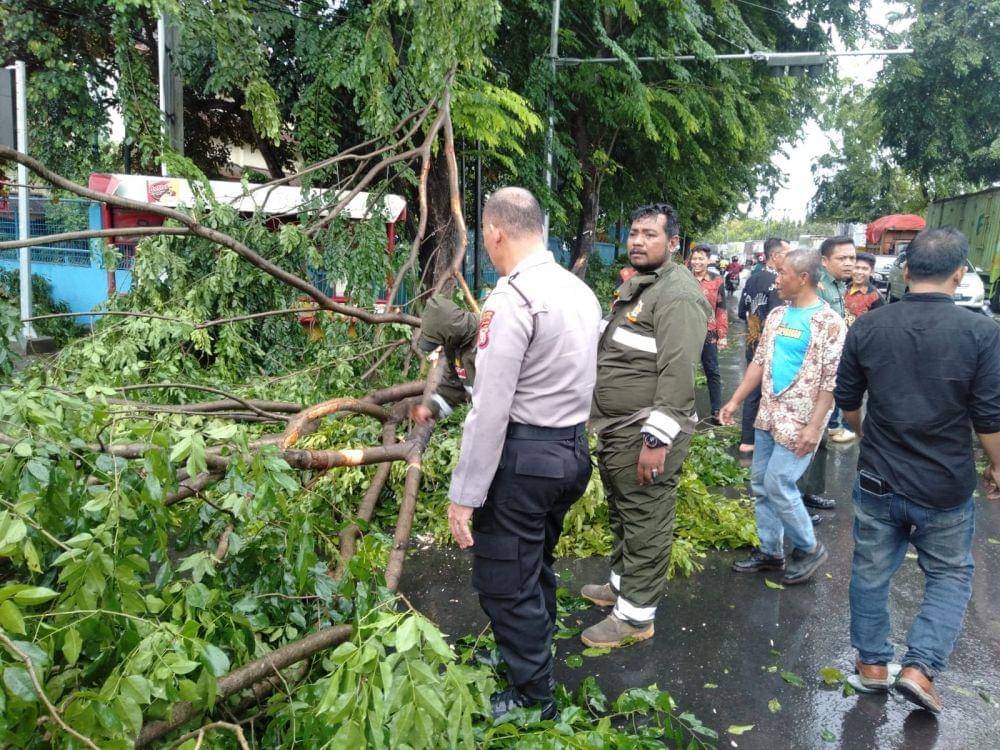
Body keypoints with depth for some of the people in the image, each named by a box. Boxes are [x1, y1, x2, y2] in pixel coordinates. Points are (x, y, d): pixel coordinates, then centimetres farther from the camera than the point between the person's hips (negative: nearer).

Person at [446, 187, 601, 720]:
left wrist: (464, 494, -16)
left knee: (505, 582, 7)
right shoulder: (581, 291, 7)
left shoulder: (511, 298, -19)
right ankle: (529, 652, 45)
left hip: (523, 456, -9)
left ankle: (534, 701, 22)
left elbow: (490, 410, -21)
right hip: (573, 450, 9)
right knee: (537, 565, 25)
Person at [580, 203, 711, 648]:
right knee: (621, 513, 23)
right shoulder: (634, 285, 15)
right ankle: (621, 584, 40)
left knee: (645, 524, 1)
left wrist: (657, 440, -25)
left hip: (646, 434, -10)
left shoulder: (677, 295, -17)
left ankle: (635, 617, 14)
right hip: (614, 428, 10)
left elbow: (678, 374, -24)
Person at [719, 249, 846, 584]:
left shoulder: (830, 323, -13)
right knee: (760, 484, 11)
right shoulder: (777, 315, 9)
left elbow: (832, 380, -15)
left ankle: (808, 548, 15)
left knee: (778, 485, -7)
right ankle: (770, 551, 25)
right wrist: (735, 401, 10)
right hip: (768, 415, 7)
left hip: (799, 421, -7)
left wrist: (814, 426, -20)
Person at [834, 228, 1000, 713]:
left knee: (871, 571, 17)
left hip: (878, 479, 2)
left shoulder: (867, 327, -7)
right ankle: (920, 667, 10)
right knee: (950, 576, 19)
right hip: (946, 487, -2)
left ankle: (872, 661, 31)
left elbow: (846, 399, 4)